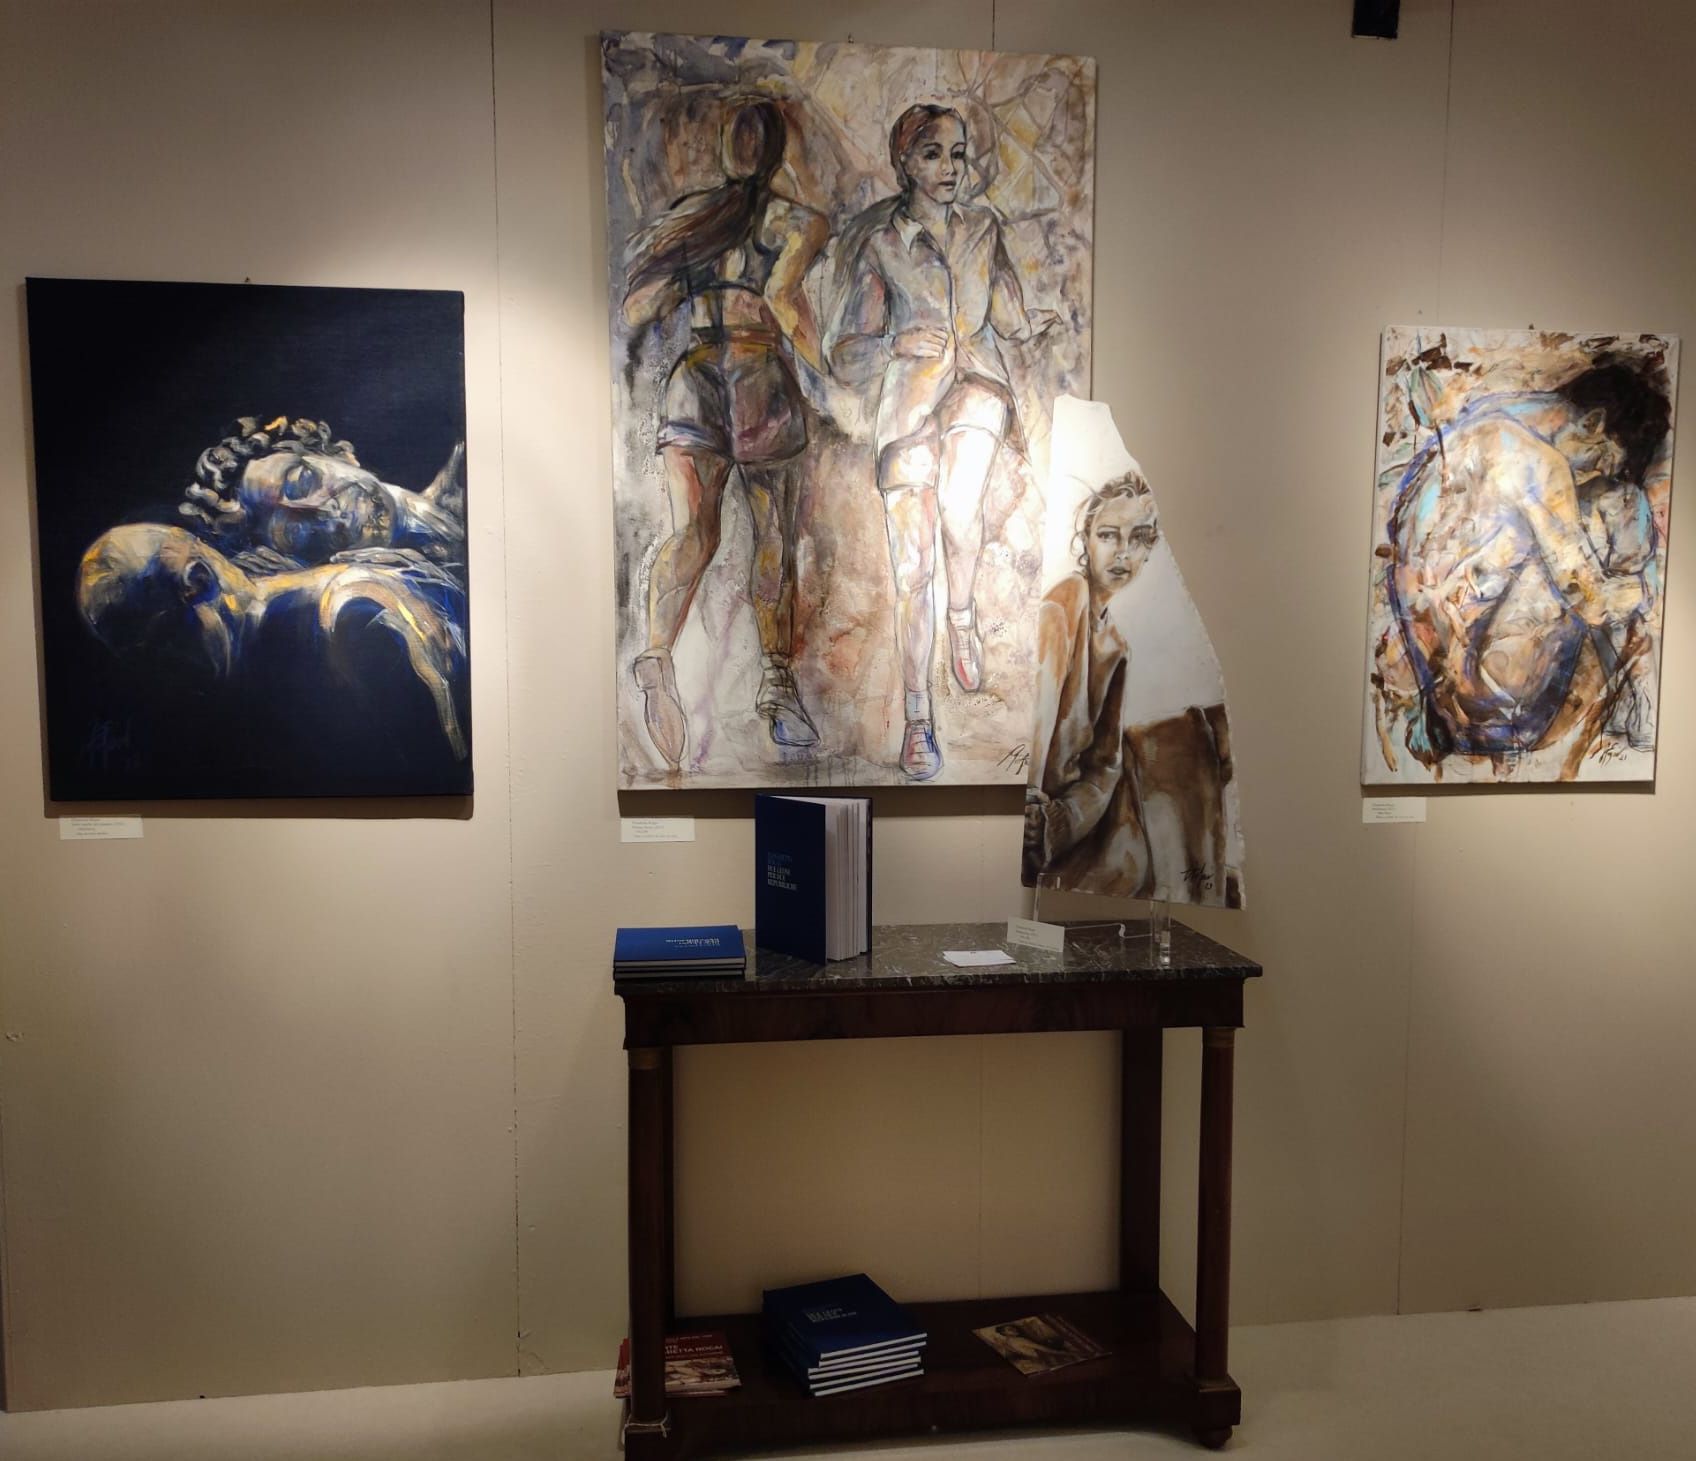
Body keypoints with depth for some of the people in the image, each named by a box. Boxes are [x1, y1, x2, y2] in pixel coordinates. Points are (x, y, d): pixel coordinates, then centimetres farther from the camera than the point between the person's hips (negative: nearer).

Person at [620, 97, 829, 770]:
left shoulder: (688, 211, 17)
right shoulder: (799, 220, 6)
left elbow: (636, 309, 9)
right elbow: (783, 294, -13)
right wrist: (832, 373, -10)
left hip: (691, 376, 3)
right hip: (762, 379, -2)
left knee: (691, 531, -9)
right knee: (774, 538, 7)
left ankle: (657, 658, -31)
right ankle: (777, 683, 15)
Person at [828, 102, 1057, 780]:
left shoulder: (982, 226, 7)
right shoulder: (876, 241, -2)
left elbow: (1015, 322, 13)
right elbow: (844, 360, -5)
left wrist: (1057, 314, -6)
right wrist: (898, 343, -23)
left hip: (977, 382, 2)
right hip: (909, 400, -1)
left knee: (959, 502, -32)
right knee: (912, 569, -8)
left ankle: (963, 614, -1)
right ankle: (917, 717, 3)